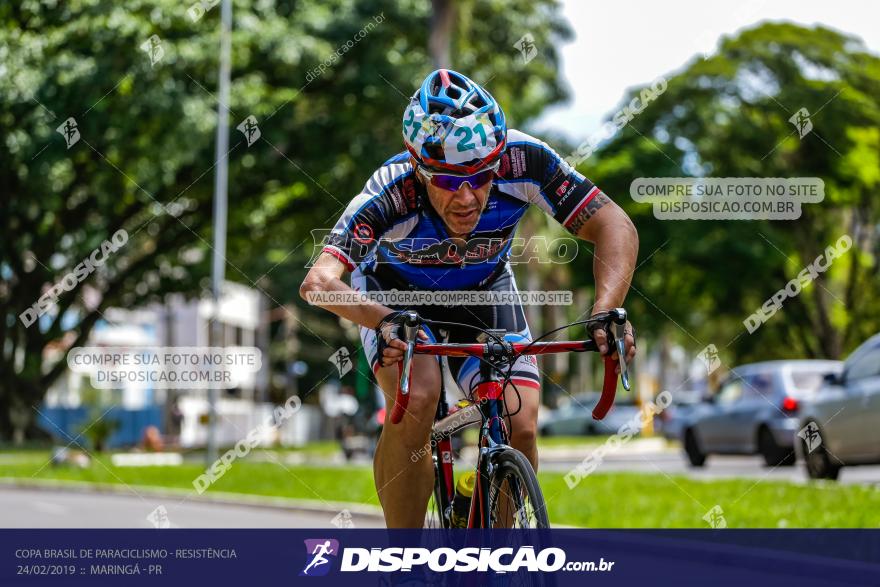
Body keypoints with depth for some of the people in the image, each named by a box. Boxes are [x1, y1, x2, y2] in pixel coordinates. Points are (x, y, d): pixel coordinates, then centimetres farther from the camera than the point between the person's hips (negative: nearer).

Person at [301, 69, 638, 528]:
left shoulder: (523, 160, -33)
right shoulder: (390, 191, -38)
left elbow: (614, 226, -29)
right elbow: (317, 283, -48)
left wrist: (606, 311, -46)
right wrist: (387, 322, -66)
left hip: (482, 291, 2)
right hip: (395, 291, -2)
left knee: (520, 426, -16)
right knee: (416, 401, -30)